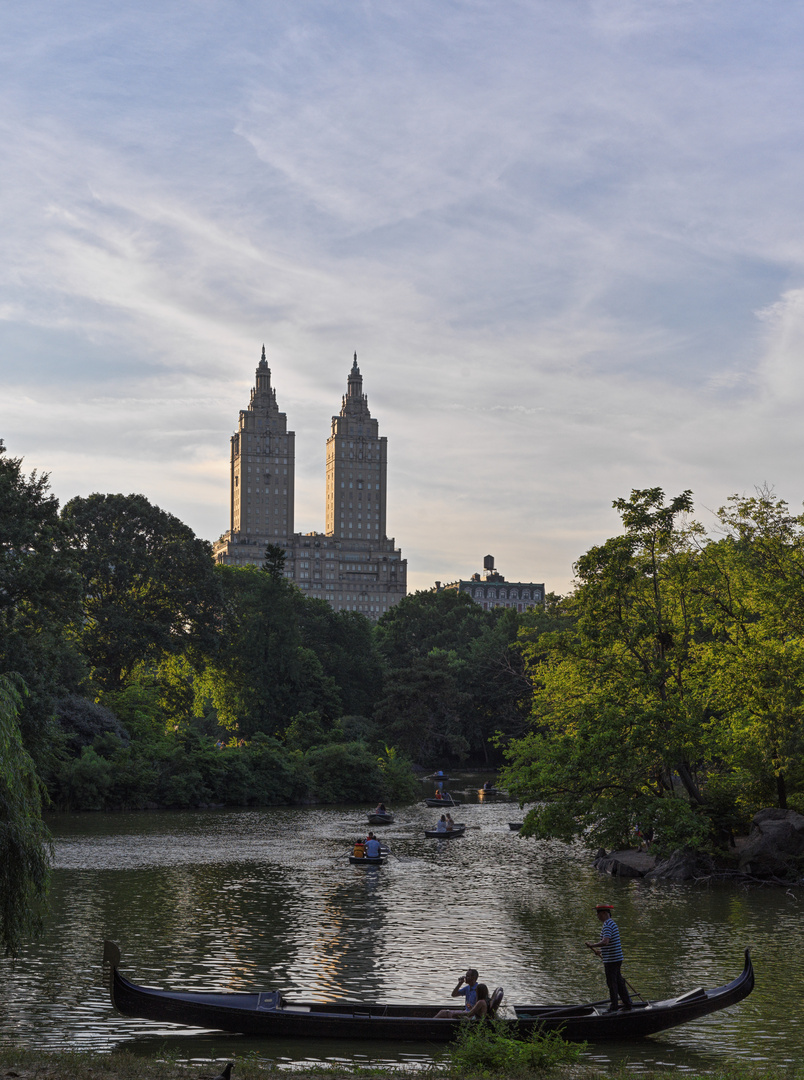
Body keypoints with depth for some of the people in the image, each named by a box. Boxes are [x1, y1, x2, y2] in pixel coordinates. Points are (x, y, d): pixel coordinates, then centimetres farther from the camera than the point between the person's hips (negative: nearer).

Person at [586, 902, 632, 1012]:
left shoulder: (607, 925, -18)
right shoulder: (612, 923, 16)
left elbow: (605, 942, -30)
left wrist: (592, 945, -18)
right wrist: (600, 951, 26)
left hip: (611, 960, -10)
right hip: (617, 958, 10)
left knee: (612, 983, -2)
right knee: (619, 982, 15)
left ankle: (614, 1007, 3)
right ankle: (627, 1004, 20)